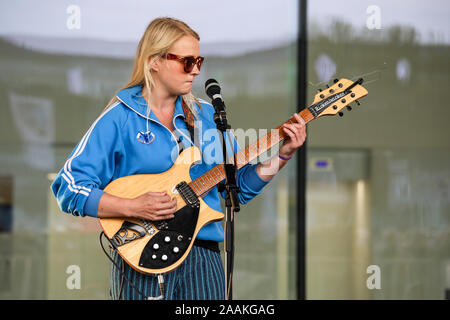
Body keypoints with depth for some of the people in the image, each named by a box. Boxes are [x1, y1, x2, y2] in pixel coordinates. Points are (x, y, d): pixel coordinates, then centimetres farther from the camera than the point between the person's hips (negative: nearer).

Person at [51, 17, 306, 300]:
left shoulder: (207, 116, 12)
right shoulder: (119, 120, -4)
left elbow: (239, 186, 15)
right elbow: (68, 189, -9)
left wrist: (283, 154, 3)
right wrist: (133, 207, -18)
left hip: (204, 256, 4)